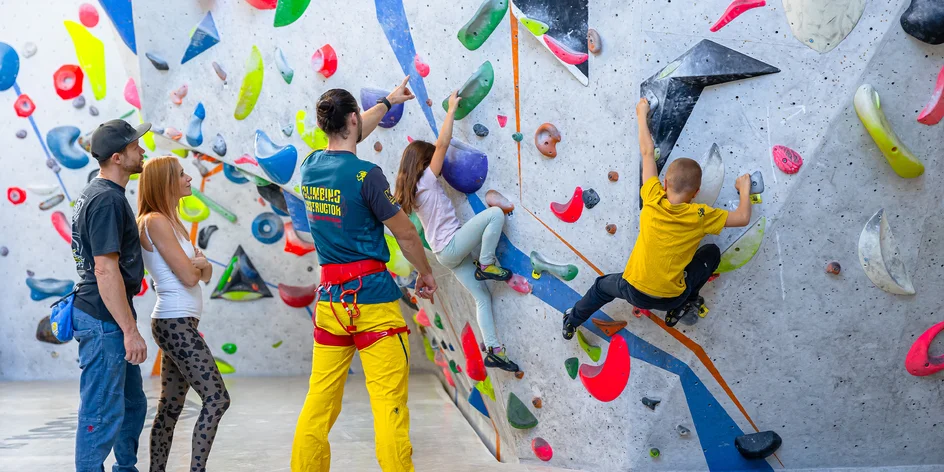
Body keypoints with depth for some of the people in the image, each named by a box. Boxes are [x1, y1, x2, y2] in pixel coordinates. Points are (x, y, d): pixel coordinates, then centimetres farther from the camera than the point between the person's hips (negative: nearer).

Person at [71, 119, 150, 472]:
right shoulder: (106, 199, -18)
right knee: (102, 413, -3)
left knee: (132, 405, 19)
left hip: (110, 319, 11)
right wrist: (130, 330, -22)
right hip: (103, 322, -11)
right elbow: (105, 270, -23)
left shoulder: (99, 194, 14)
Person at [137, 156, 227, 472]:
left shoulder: (171, 222, 16)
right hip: (177, 324, -10)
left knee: (171, 407, 10)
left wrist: (199, 262, -8)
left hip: (178, 324, 10)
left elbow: (205, 274, 14)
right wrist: (195, 265, 4)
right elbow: (188, 276, -17)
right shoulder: (156, 221, -12)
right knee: (217, 398, -12)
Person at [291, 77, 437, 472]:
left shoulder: (311, 166, 7)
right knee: (389, 403, -4)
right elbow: (405, 234, -4)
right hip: (372, 296, -6)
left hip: (329, 297, 7)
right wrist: (425, 273, 14)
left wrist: (388, 102, 41)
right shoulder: (365, 174, -12)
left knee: (319, 403, 10)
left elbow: (347, 137, 28)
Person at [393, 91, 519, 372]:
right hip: (453, 245, -8)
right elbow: (443, 143, -15)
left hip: (445, 253, 8)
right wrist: (452, 109, -10)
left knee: (482, 297, 7)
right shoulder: (427, 180, -10)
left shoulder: (411, 190, 12)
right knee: (495, 213, -18)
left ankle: (493, 350, 4)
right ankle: (486, 265, -10)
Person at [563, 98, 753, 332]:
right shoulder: (699, 216, -19)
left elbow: (647, 153, -5)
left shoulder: (653, 201, -15)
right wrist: (745, 189, 8)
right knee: (712, 252, 16)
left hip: (634, 290, 2)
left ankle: (571, 322, 52)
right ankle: (683, 306, 15)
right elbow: (743, 218, -10)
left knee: (603, 286, 35)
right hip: (670, 297, -1)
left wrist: (642, 115, 5)